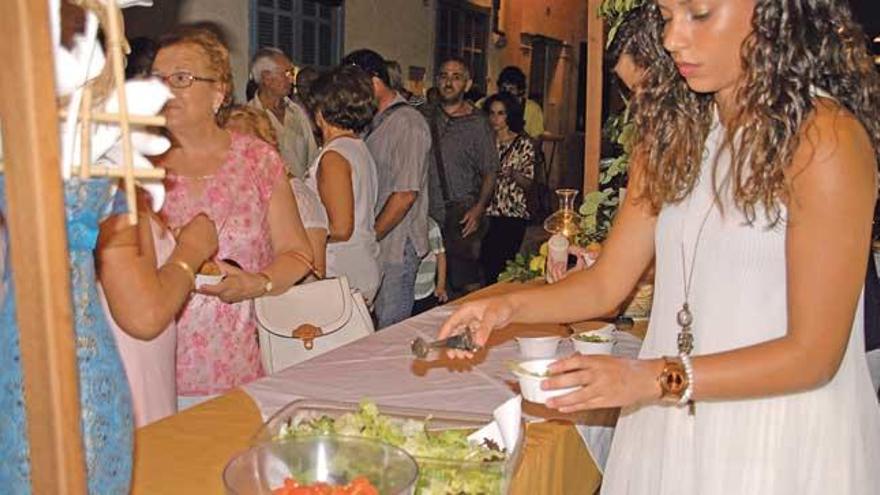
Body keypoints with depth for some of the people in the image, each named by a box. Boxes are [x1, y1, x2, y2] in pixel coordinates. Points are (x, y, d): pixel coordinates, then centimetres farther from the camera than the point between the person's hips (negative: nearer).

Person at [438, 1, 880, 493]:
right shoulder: (673, 130, 5)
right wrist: (510, 306, -12)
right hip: (666, 426, 6)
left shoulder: (828, 138, -16)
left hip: (781, 435, -6)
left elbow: (813, 353, -17)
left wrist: (656, 379, -26)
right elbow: (606, 284, 4)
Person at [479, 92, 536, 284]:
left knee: (501, 266, -7)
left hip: (513, 213, -3)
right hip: (487, 212, 3)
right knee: (485, 263, 2)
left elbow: (527, 182, -3)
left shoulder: (523, 143, 0)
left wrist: (513, 174, -21)